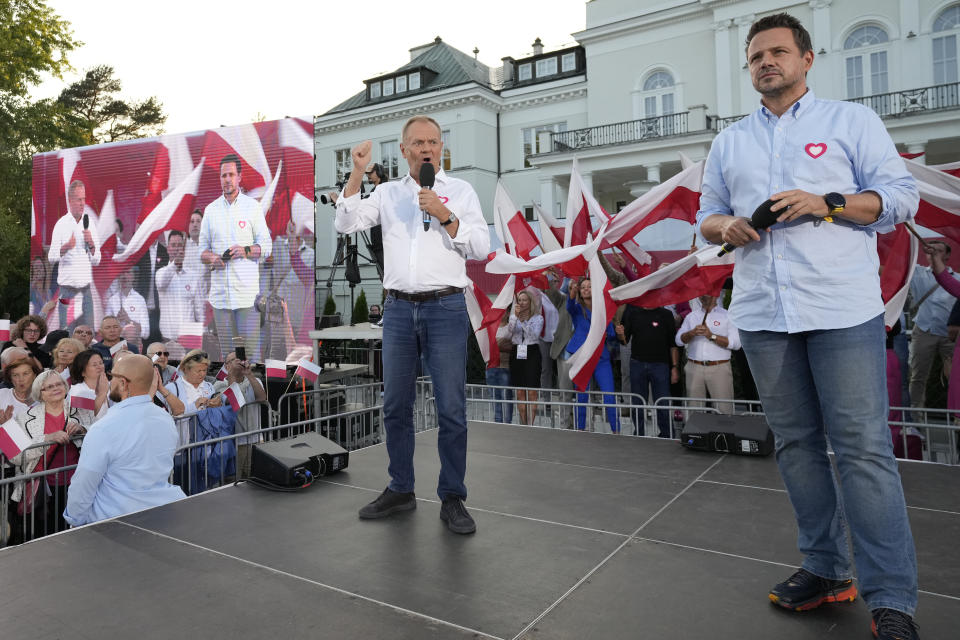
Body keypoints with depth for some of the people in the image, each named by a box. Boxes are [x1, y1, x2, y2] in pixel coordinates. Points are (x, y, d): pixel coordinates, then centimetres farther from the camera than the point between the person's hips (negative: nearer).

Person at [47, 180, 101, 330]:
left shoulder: (90, 223, 9)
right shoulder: (61, 224, -1)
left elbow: (96, 261, 9)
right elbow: (51, 257, -5)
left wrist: (91, 245, -9)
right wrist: (66, 247, -22)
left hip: (86, 285, 3)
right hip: (67, 284, -3)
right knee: (66, 329, -1)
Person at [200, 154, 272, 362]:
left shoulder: (253, 206, 4)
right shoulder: (210, 209, 13)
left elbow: (266, 246, 2)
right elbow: (202, 248, 15)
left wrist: (245, 250, -16)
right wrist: (211, 258, -7)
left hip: (247, 290, -3)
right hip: (220, 291, 3)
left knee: (252, 348, -5)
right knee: (226, 350, 8)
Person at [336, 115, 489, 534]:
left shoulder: (460, 191, 8)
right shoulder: (388, 193, 14)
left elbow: (481, 248, 0)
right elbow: (347, 224, 5)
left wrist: (445, 216, -11)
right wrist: (357, 173, -2)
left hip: (446, 308, -2)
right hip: (398, 308, 3)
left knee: (451, 408, -2)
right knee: (395, 405, 9)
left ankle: (452, 499, 11)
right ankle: (400, 490, 24)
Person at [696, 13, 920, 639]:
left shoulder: (851, 120, 9)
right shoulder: (729, 142, 19)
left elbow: (901, 196, 3)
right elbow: (707, 214, 20)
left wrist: (826, 202, -12)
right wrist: (725, 226, -2)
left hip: (843, 308, -4)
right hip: (763, 312, 4)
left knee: (863, 447, -6)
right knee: (796, 443, 9)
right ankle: (826, 569, 23)